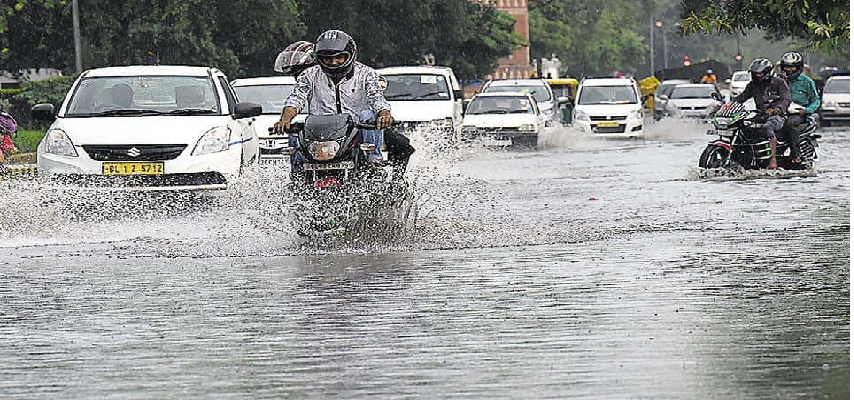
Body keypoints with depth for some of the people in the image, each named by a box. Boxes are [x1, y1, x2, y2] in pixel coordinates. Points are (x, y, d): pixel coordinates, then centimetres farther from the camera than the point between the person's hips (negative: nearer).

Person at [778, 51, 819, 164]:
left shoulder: (806, 81, 5)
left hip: (800, 114, -5)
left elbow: (816, 100, 5)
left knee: (790, 122, -37)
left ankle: (796, 154, -34)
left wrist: (806, 110, -12)